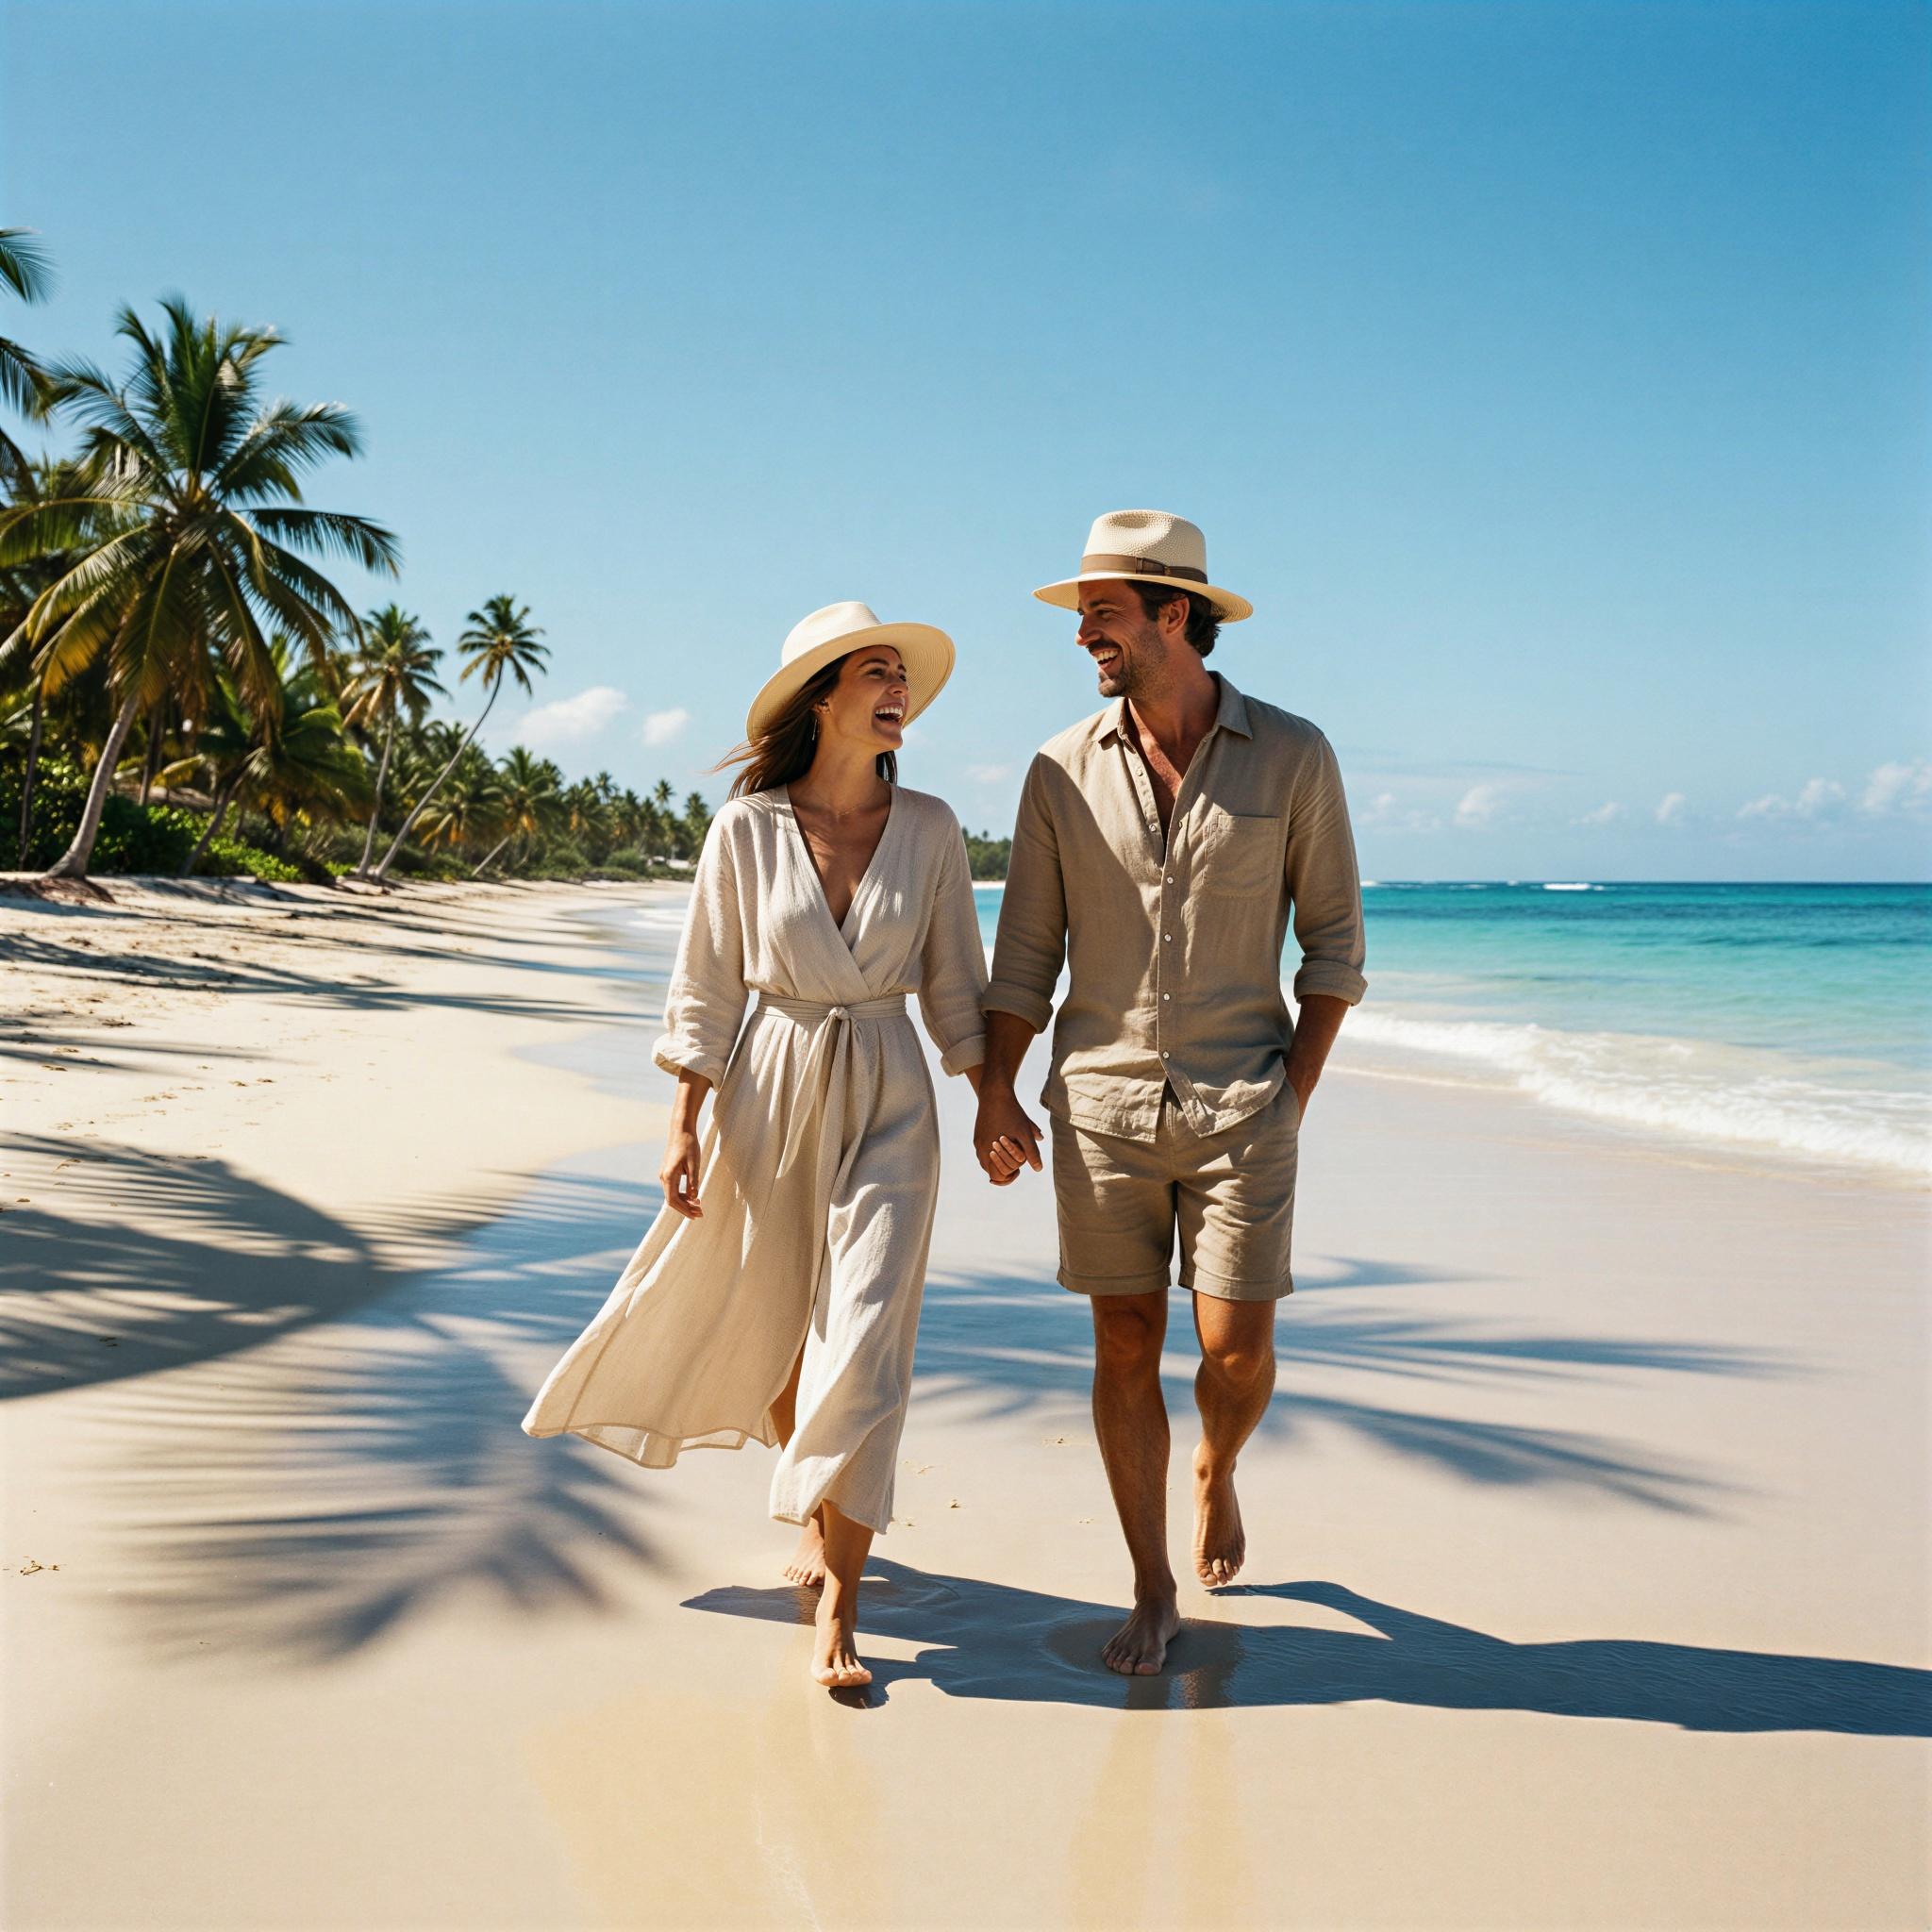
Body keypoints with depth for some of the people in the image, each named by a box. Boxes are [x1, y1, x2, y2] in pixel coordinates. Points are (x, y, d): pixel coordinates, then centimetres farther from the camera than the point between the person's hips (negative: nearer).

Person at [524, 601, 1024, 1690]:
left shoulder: (930, 828, -1)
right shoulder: (748, 830, -5)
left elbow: (956, 983, 7)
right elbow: (707, 991, -1)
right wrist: (685, 1127, -4)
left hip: (889, 1101, 0)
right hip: (772, 1093, 0)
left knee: (865, 1344, -8)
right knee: (773, 1329, 13)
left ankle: (838, 1612, -3)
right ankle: (816, 1512, 42)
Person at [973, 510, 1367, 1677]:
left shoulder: (1292, 758, -2)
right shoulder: (1065, 772, 3)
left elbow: (1335, 941, 3)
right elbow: (1026, 950, 7)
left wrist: (1294, 1094, -4)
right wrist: (994, 1091, -1)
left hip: (1241, 1105, -1)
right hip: (1102, 1101, 1)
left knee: (1237, 1348, -1)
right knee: (1126, 1347, 3)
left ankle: (1216, 1474, 34)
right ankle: (1153, 1595, 17)